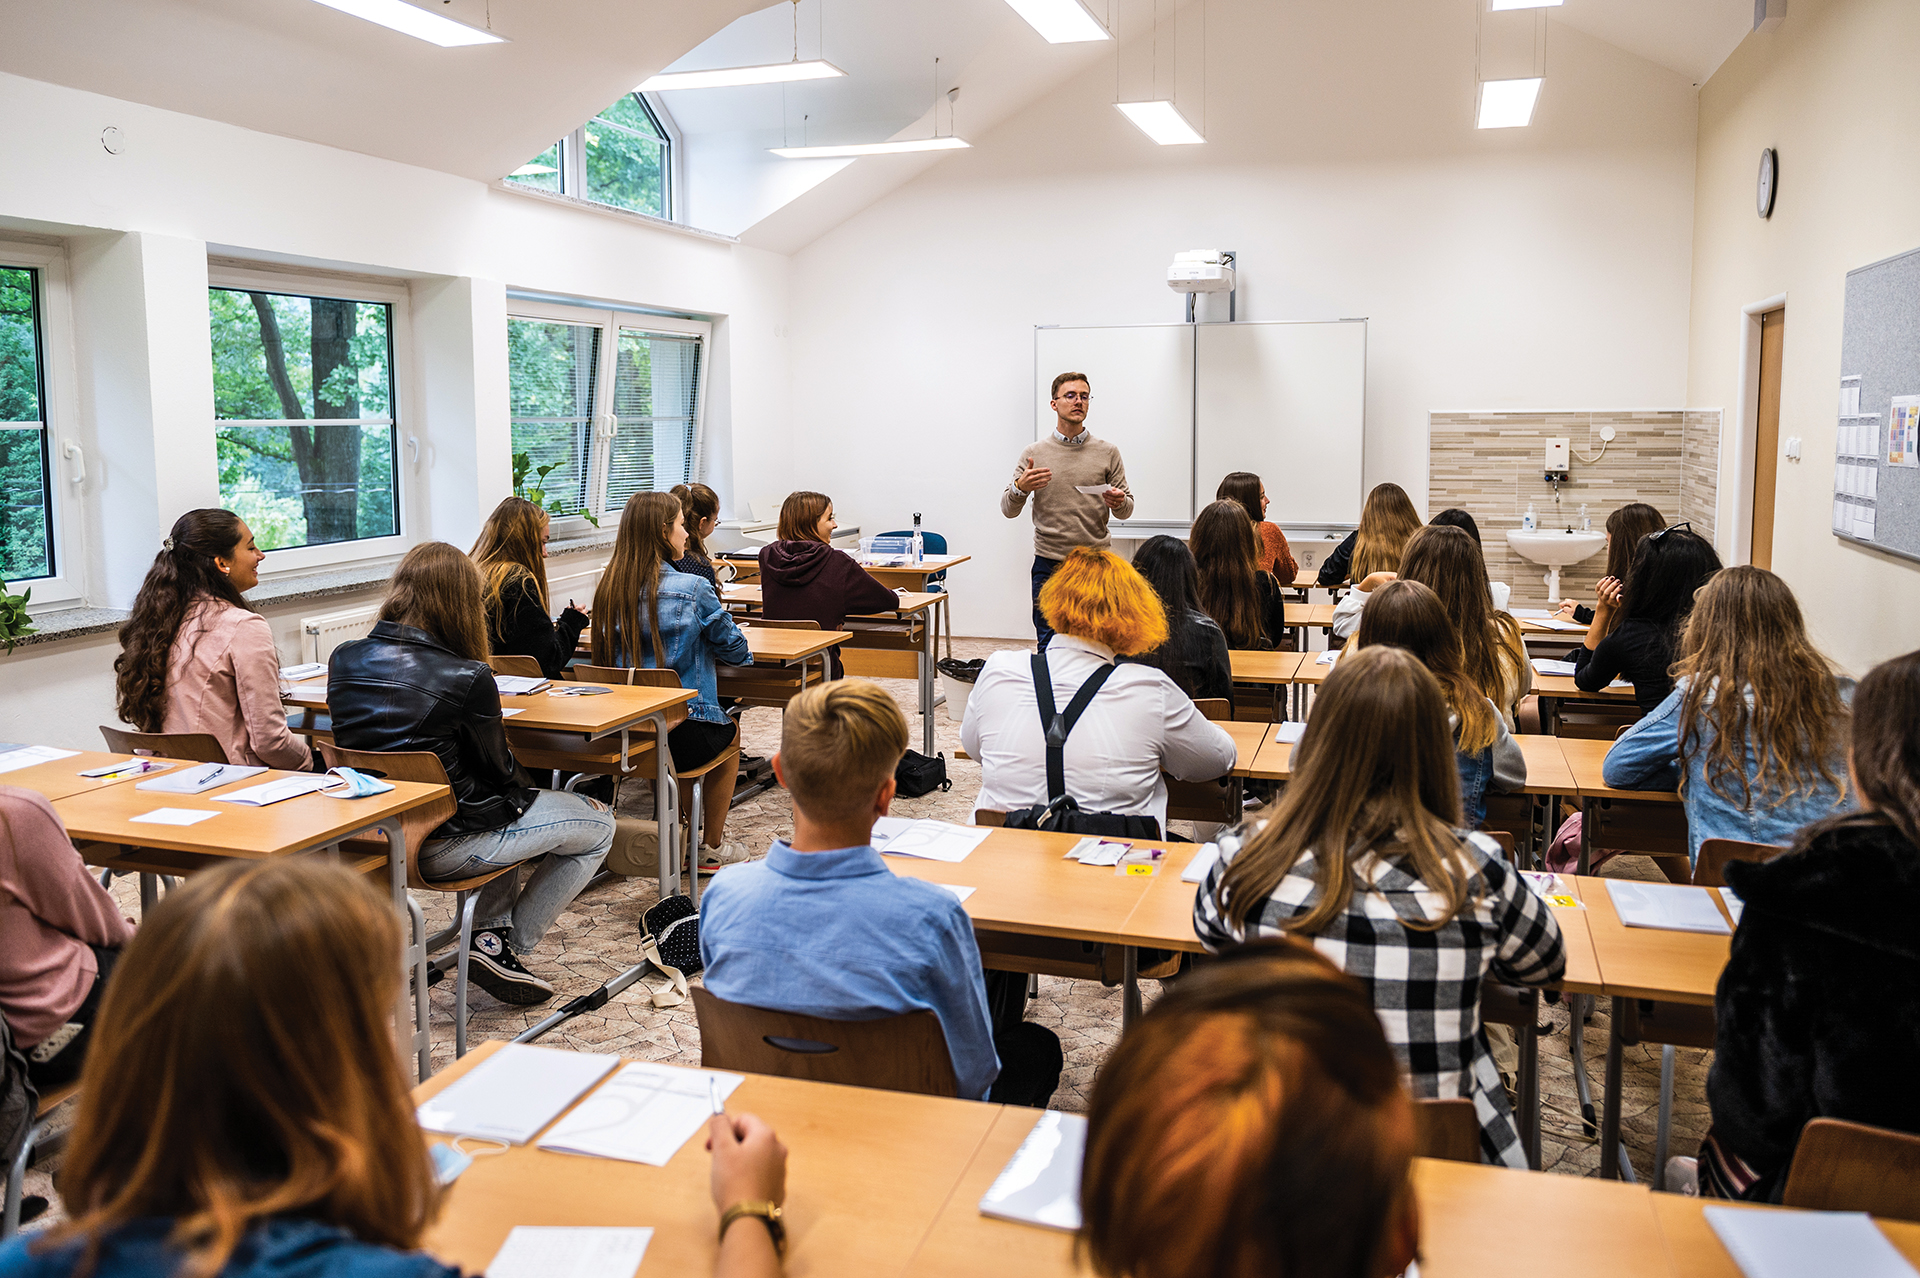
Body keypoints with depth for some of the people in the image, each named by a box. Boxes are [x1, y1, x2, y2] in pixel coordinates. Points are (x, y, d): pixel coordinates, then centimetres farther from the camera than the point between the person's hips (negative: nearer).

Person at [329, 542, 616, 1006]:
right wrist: (528, 791, 15)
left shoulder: (344, 661, -3)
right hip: (443, 848, -8)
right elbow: (499, 771, -9)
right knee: (598, 825, 11)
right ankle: (506, 947, 13)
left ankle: (489, 930, 26)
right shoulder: (468, 678, -22)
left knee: (502, 808, 35)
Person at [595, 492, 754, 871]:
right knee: (729, 730, 29)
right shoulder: (692, 589, -15)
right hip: (683, 736, -6)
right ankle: (711, 848, 36)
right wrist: (745, 653, 22)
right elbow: (733, 649, -3)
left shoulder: (609, 587, 1)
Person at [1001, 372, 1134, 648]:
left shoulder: (1108, 453, 7)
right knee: (1049, 648, 3)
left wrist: (1118, 502, -15)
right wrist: (1020, 488, -18)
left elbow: (1126, 511, 9)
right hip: (1048, 564, 0)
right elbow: (1008, 510, 3)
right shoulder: (1033, 453, 6)